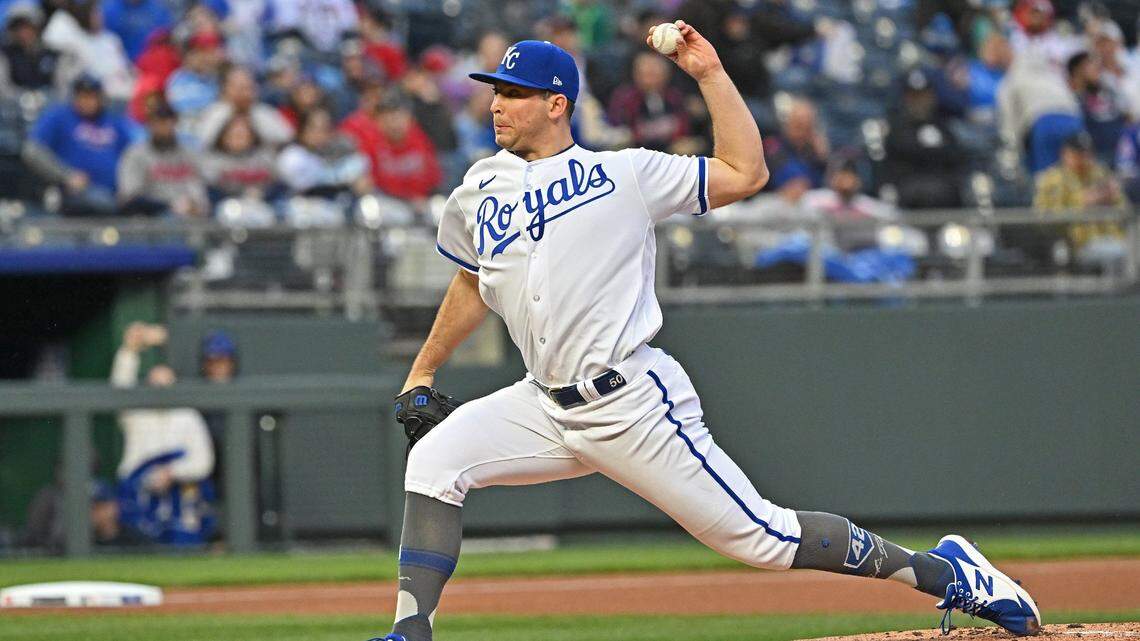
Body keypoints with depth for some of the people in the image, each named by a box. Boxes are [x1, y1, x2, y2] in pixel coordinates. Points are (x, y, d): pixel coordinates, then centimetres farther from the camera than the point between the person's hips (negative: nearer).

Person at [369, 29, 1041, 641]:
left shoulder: (622, 173, -1)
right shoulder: (480, 191, 14)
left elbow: (745, 174, -4)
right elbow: (473, 286, 29)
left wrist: (711, 75, -5)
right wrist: (422, 372, 27)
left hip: (635, 404, -5)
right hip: (547, 407, 6)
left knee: (761, 536, -5)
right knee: (435, 459, -15)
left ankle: (942, 571, 9)